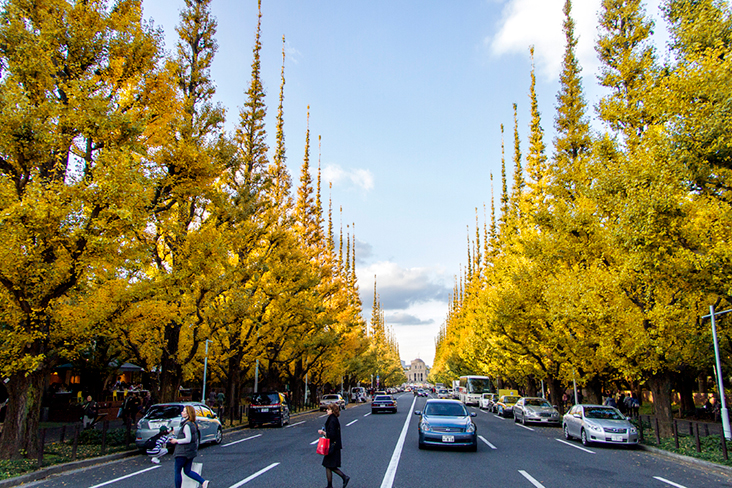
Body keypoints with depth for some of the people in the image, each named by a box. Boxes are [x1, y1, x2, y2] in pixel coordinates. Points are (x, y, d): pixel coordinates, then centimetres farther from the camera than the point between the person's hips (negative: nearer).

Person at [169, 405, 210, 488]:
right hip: (191, 451, 9)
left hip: (183, 453, -9)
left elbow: (188, 440, -23)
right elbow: (196, 439, 16)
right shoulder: (193, 424, 9)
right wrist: (196, 448, 23)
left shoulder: (187, 425, -19)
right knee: (187, 471, 13)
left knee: (177, 472, 6)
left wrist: (176, 441, -13)